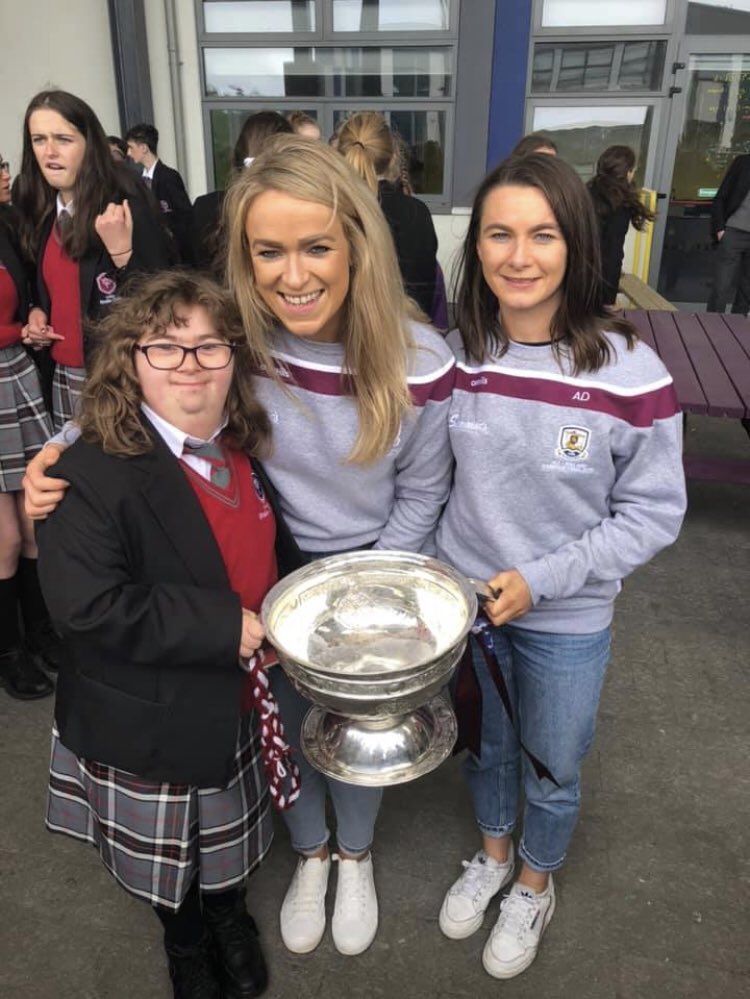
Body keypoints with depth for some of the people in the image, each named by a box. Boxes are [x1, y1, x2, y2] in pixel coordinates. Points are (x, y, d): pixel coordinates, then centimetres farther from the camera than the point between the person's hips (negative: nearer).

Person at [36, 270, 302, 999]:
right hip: (152, 720, -5)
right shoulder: (92, 475, -26)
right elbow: (88, 607, -33)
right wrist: (221, 627, -30)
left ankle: (229, 912, 60)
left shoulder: (243, 452, -2)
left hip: (237, 701, 6)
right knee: (168, 854, 21)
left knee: (227, 831, 29)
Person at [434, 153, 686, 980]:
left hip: (567, 619, -2)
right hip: (461, 600, 3)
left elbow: (653, 512, -13)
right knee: (483, 744, 26)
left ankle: (535, 884, 52)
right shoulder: (454, 355, -10)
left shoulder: (629, 372, -21)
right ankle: (492, 853, 57)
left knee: (551, 770, 21)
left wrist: (540, 578, -19)